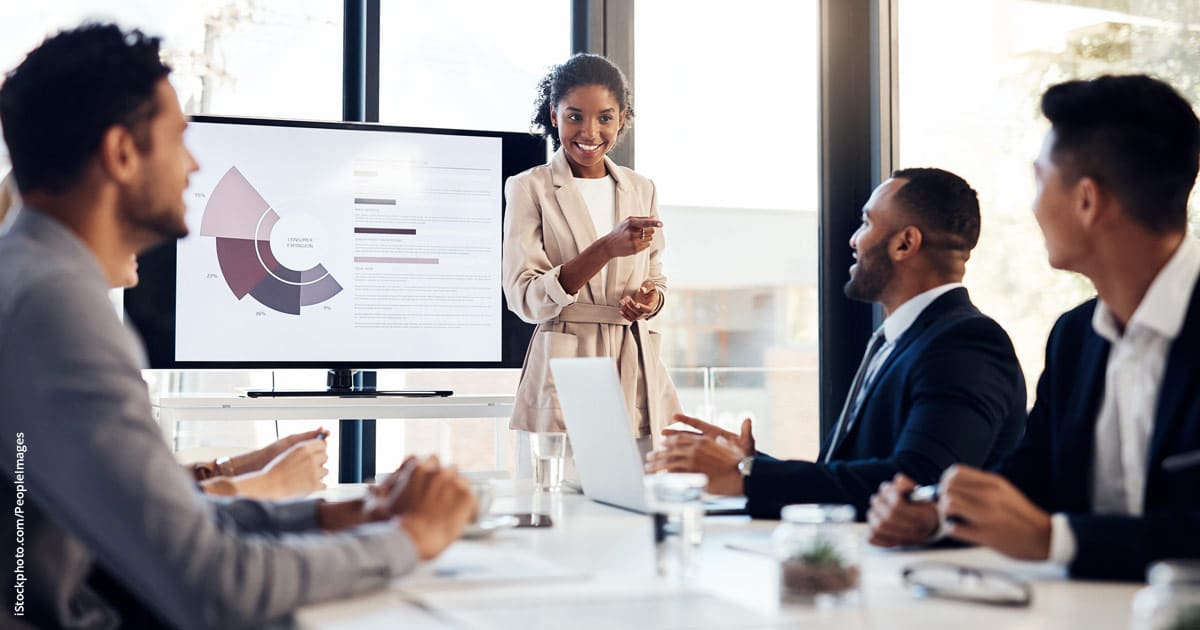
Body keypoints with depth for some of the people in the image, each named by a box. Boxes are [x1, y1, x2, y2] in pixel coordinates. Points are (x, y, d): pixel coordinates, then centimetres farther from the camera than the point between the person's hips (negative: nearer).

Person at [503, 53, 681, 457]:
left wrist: (651, 298, -3)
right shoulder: (530, 189, -1)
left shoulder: (641, 190, 13)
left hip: (636, 378, 4)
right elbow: (525, 299, -10)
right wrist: (606, 249, -21)